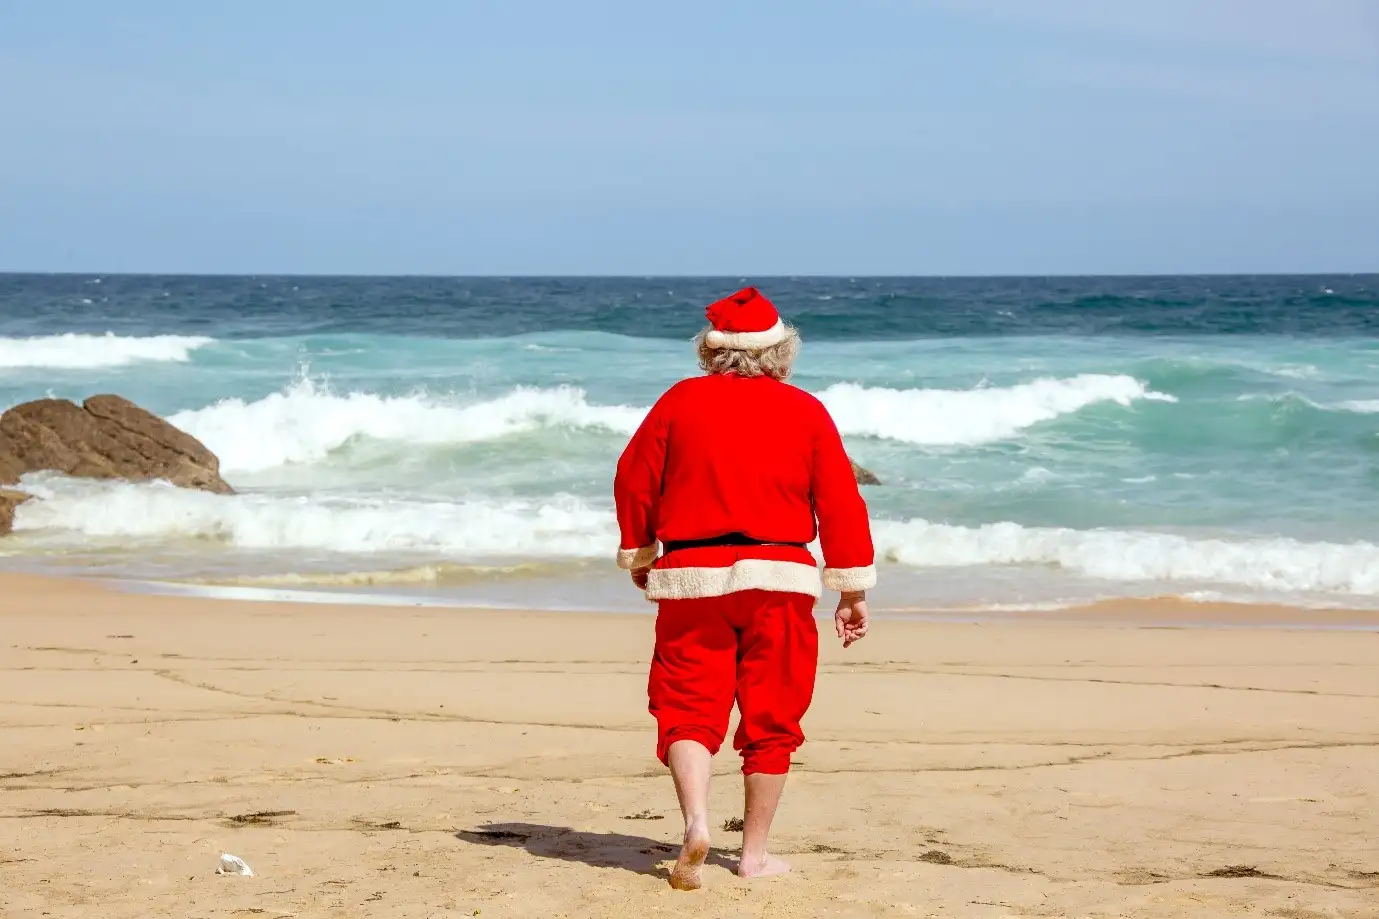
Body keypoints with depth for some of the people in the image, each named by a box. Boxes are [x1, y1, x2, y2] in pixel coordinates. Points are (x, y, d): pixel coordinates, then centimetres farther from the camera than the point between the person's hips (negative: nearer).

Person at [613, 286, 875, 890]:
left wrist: (637, 554, 23)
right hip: (779, 579, 0)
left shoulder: (680, 402, 3)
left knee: (688, 709, 4)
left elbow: (633, 480, 8)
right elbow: (840, 502, 1)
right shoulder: (806, 412, 3)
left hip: (692, 576, 0)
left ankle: (696, 823, -20)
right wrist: (853, 590, 7)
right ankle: (755, 853, 14)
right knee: (770, 719, 10)